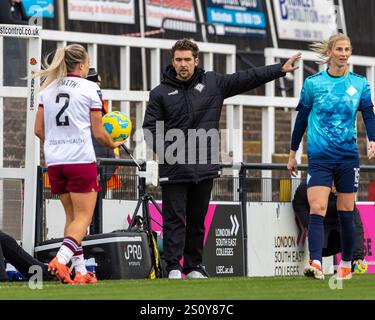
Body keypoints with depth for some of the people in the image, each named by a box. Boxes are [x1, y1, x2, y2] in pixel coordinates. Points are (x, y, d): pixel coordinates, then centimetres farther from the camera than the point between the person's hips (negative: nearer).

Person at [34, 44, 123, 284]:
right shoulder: (90, 88, -4)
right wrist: (113, 145, 17)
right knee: (84, 217, -2)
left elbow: (39, 130, 11)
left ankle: (81, 271, 12)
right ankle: (60, 260, -23)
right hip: (81, 160, -6)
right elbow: (98, 133, -3)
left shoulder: (48, 89, 10)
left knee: (72, 216, 15)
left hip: (54, 160, 6)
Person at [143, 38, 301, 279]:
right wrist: (164, 151, -13)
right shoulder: (161, 93, 4)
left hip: (204, 168, 2)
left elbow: (248, 78, 9)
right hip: (173, 169, -2)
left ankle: (194, 267, 17)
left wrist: (281, 69, 7)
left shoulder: (213, 83, 8)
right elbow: (150, 127, 2)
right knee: (174, 220, -4)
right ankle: (173, 267, -4)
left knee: (197, 221, 10)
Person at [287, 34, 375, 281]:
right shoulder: (313, 83, 2)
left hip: (348, 156, 2)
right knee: (317, 210, -16)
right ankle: (316, 264, -25)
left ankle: (346, 265, 21)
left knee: (346, 214, 7)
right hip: (319, 157, -2)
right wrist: (292, 154, 10)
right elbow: (301, 119, 7)